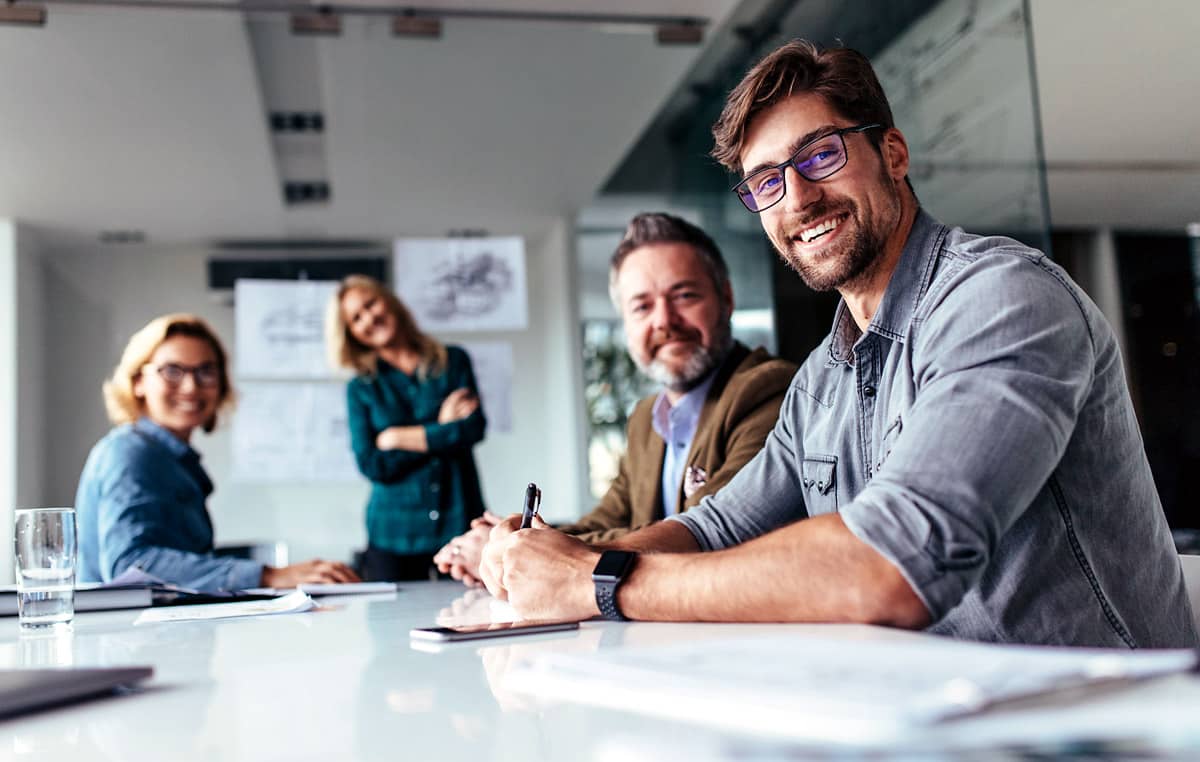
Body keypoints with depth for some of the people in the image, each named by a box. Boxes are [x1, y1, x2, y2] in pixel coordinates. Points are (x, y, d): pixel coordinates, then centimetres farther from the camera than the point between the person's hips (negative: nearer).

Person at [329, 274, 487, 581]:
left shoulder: (453, 361, 7)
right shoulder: (360, 389, 7)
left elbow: (475, 427, -7)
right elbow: (372, 465, -5)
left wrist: (398, 438, -4)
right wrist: (441, 431, -6)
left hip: (459, 523, 0)